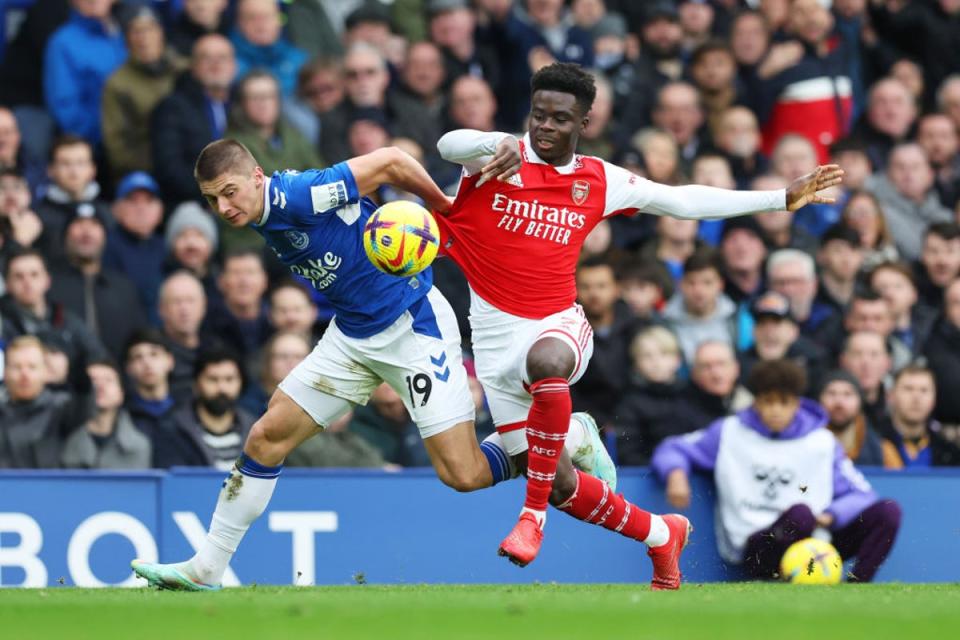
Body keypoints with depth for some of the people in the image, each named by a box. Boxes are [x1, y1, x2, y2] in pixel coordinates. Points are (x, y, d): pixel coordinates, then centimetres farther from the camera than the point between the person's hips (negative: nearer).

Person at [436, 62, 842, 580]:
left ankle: (533, 515, -28)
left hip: (558, 325, 0)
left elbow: (683, 201, 17)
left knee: (546, 361, -40)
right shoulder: (503, 159, -3)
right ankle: (660, 534, 30)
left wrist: (783, 199, 17)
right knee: (561, 486, 3)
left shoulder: (600, 181, 6)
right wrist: (500, 146, -46)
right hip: (496, 333, 0)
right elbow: (449, 144, -23)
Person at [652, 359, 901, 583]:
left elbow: (860, 495, 8)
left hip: (814, 541, 3)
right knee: (800, 513, -38)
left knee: (888, 510, -19)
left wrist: (829, 517, -13)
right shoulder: (730, 433, 10)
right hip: (753, 546, -3)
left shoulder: (822, 442, 11)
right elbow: (672, 450, 14)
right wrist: (676, 473, -10)